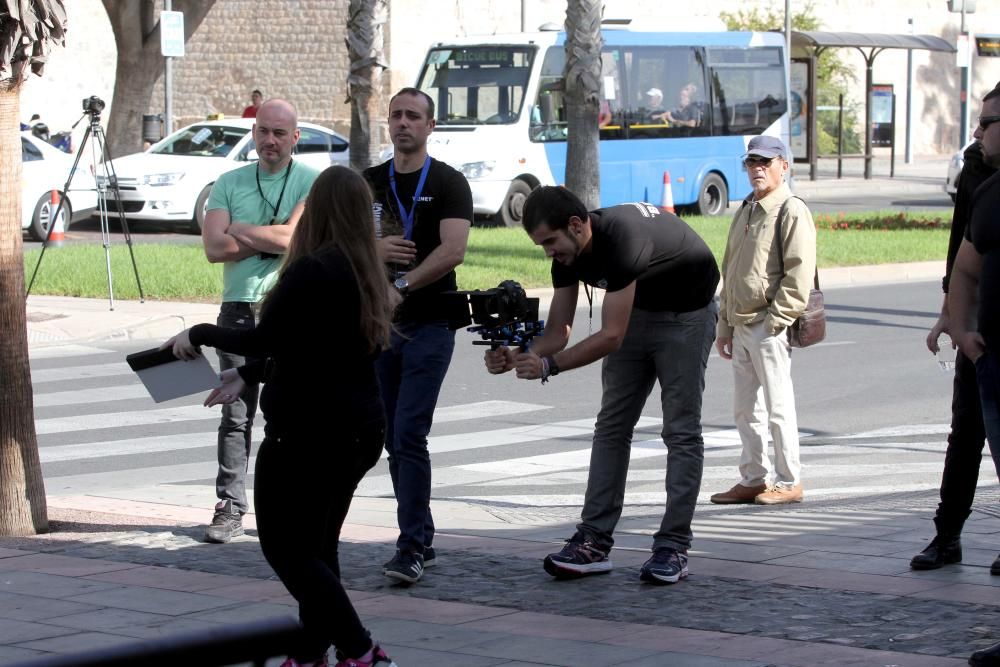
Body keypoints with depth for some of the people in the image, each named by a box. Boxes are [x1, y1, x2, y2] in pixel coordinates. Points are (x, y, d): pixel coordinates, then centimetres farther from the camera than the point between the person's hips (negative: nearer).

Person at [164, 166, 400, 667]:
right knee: (317, 545, 17)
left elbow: (263, 339, -19)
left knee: (285, 547, 0)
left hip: (308, 433, -9)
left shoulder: (311, 272, -18)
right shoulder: (364, 274, 9)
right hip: (359, 431, 9)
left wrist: (199, 334, -4)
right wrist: (247, 375, 20)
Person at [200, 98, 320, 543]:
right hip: (239, 309, 2)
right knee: (236, 413, 0)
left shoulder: (311, 182, 2)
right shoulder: (229, 184, 12)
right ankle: (229, 508, 2)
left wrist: (240, 230, -1)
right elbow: (215, 248, 0)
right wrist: (272, 239, -6)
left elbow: (295, 236, -13)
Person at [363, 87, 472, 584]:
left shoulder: (448, 184, -2)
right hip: (379, 324, 6)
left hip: (428, 324, -5)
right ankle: (422, 540, 16)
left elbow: (453, 250, -14)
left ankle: (411, 548, -12)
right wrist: (375, 249, -10)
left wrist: (400, 286, -18)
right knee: (394, 441, 7)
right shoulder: (368, 184, 13)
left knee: (409, 436, -13)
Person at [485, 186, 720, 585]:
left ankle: (673, 548, -8)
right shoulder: (567, 254, -11)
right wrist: (518, 357, -27)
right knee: (612, 426, 2)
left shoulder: (620, 239, -36)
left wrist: (548, 365, -40)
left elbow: (611, 336, -35)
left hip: (686, 314, -8)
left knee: (681, 430, -9)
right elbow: (558, 331, -8)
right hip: (637, 311, 8)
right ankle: (594, 541, 1)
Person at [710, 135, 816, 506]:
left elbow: (798, 274, -15)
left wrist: (775, 319, -18)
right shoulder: (746, 212, 17)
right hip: (741, 326, 8)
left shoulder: (792, 212, -9)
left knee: (778, 406, -3)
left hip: (769, 327, -8)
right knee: (745, 409, 11)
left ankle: (789, 482, 4)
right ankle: (754, 479, 19)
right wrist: (725, 325, 19)